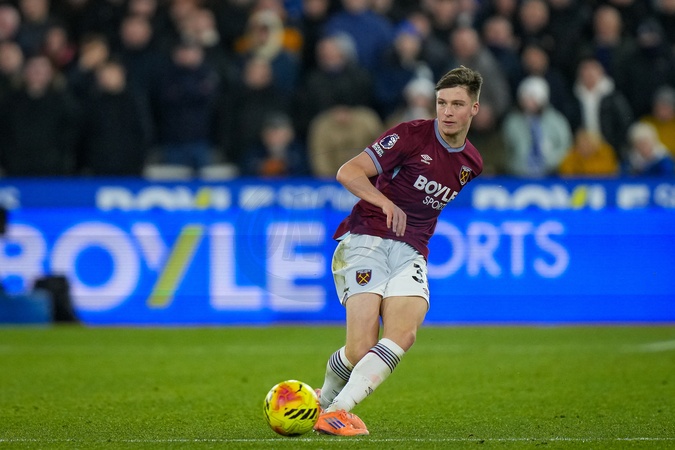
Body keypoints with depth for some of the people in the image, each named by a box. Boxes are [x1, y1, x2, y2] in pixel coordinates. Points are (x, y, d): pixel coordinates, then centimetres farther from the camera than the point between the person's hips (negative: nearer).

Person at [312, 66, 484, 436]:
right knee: (362, 347, -18)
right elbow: (348, 172, -11)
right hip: (365, 240, -4)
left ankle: (335, 410, -26)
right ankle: (325, 397, 12)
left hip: (410, 253, 4)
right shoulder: (411, 135, -5)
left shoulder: (472, 163, 13)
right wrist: (386, 203, -25)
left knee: (403, 334, -25)